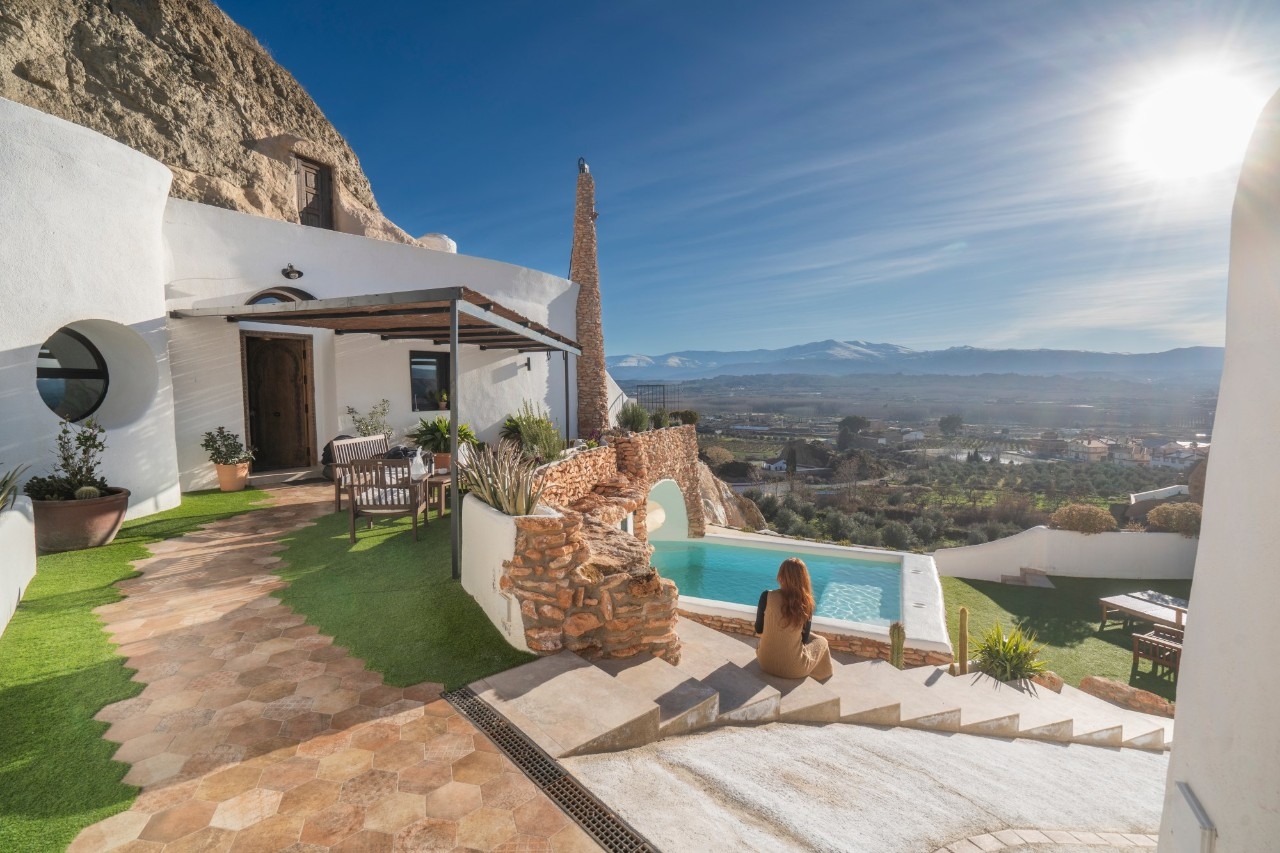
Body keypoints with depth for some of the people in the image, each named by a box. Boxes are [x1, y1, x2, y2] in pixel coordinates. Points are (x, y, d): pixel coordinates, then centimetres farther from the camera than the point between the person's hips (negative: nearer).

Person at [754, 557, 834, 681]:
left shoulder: (767, 596, -14)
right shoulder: (806, 603, -13)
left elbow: (759, 630, -2)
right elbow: (804, 639, -2)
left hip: (765, 662, 2)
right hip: (792, 668, -2)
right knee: (821, 641, 28)